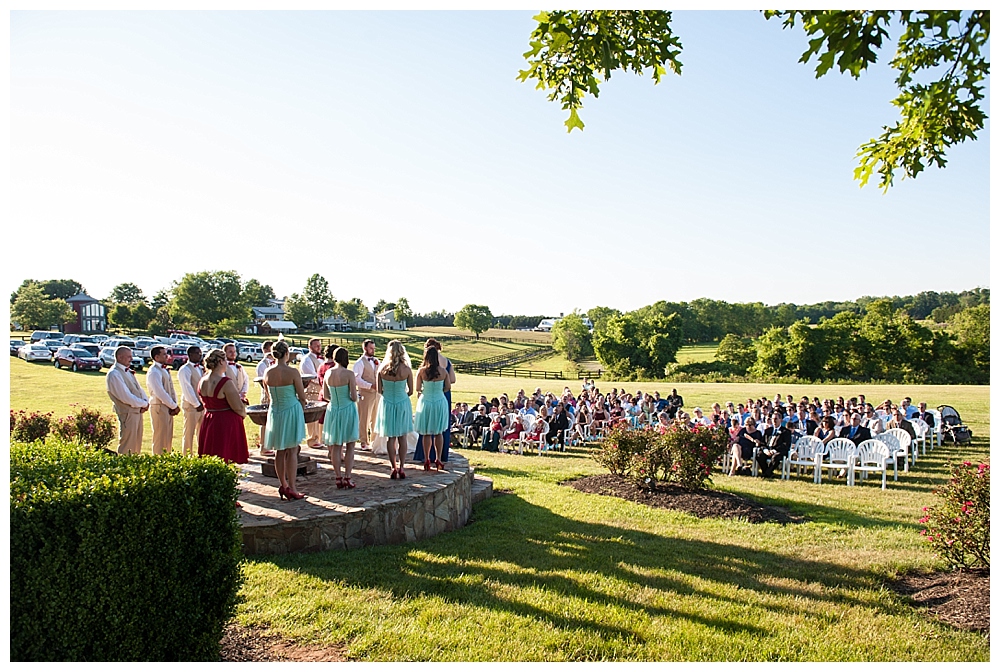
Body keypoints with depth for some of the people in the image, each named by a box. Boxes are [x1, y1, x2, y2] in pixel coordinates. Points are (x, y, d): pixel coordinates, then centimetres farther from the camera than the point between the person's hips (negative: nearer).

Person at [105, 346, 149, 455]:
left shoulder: (128, 371, 14)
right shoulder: (114, 374, -16)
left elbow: (139, 388, 16)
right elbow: (126, 397, -21)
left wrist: (146, 401, -4)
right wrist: (144, 404, -11)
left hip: (138, 411, 9)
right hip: (128, 414, -9)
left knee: (136, 446, 15)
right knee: (127, 447, -3)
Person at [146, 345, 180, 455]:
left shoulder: (164, 370, 13)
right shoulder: (154, 372, -16)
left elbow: (171, 388, 14)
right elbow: (160, 393, -20)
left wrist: (175, 405, 1)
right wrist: (174, 406, -14)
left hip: (168, 407, 9)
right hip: (159, 407, -9)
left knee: (168, 437, 14)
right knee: (160, 437, -2)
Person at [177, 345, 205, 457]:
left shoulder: (201, 368, 14)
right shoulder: (185, 370, -10)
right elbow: (187, 389, -14)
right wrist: (197, 404, -14)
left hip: (202, 405, 7)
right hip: (191, 405, -7)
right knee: (189, 433, 0)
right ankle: (188, 456, 7)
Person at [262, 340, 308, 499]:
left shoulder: (267, 373, -1)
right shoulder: (292, 372, -15)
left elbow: (269, 395, 12)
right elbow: (302, 397, -8)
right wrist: (302, 409, 11)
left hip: (274, 412, 5)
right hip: (291, 411, -5)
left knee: (279, 451, 14)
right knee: (292, 451, 2)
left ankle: (283, 485, 23)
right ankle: (291, 488, 3)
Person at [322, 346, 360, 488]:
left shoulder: (328, 373, -2)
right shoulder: (349, 374, -15)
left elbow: (326, 396, 5)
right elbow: (354, 397, -15)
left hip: (333, 410, 4)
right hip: (348, 410, -4)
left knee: (335, 446, 11)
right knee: (350, 446, 8)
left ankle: (338, 479, 14)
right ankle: (347, 478, 6)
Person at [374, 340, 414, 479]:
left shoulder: (382, 369, -9)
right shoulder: (406, 369, -12)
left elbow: (379, 390, -3)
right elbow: (410, 391, -4)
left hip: (387, 404, 1)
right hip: (403, 404, -1)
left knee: (390, 437, 11)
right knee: (402, 437, 10)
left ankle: (393, 468, 13)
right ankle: (401, 467, 12)